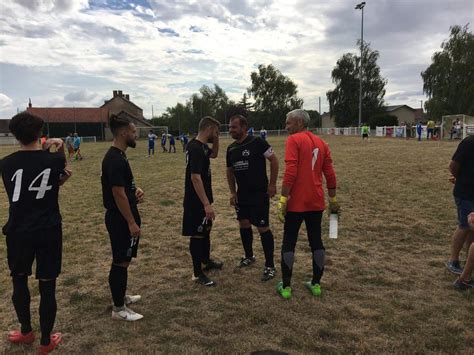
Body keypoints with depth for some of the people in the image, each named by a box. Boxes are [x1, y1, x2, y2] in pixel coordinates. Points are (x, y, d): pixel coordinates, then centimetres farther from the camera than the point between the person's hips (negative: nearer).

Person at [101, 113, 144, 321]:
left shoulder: (117, 156, 11)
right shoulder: (115, 159, -21)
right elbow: (118, 194, -23)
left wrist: (135, 190, 5)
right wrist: (132, 222, -20)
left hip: (122, 218, 11)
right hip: (121, 220, -10)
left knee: (123, 260, 21)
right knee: (121, 262, 0)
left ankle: (121, 297, 36)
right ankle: (119, 309, 12)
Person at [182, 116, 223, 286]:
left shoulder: (202, 146, 7)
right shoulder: (196, 148, -23)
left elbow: (214, 154, 28)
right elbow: (195, 177, -29)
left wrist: (216, 140, 8)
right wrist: (206, 204, -29)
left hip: (202, 199, 10)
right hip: (196, 200, -10)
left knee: (206, 229, 22)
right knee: (197, 234, 0)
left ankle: (206, 261, 40)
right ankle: (197, 273, 11)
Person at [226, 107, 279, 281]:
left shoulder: (257, 142, -14)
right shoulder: (231, 149, 5)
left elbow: (274, 160, -12)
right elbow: (230, 171, 15)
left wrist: (272, 184, -13)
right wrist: (232, 192, 8)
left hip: (259, 193, -7)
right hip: (242, 194, 7)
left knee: (263, 228, -4)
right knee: (244, 224, 15)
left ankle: (270, 266, 9)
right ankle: (249, 256, 36)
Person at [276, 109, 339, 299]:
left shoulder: (294, 140, -9)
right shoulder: (321, 142, 10)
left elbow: (290, 172, -20)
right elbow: (330, 174, 10)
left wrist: (283, 199, -17)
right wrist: (333, 200, 16)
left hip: (296, 202, -5)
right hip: (316, 202, 6)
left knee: (289, 242, 6)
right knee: (316, 241, 14)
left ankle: (286, 287, 12)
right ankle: (316, 284, 22)